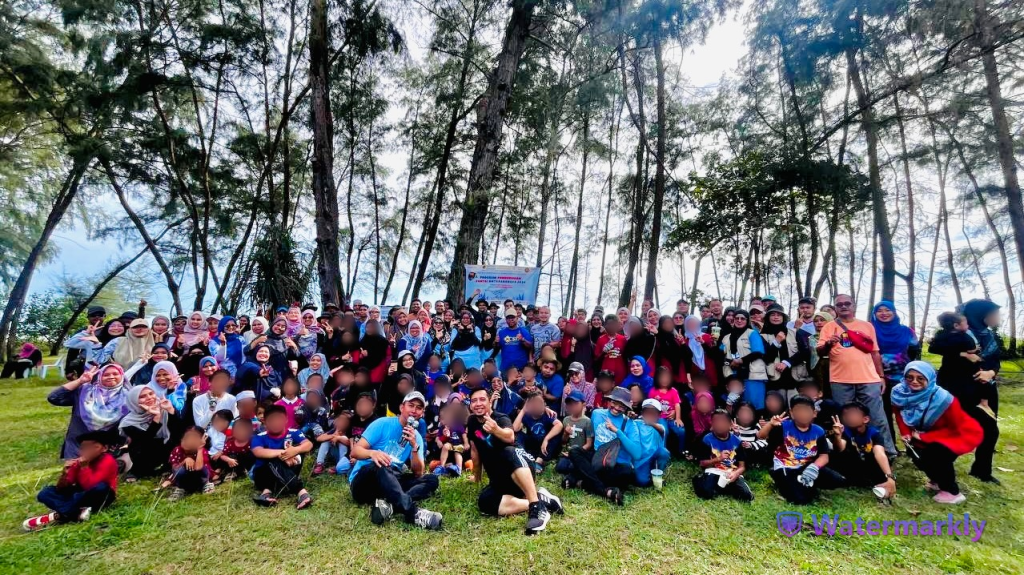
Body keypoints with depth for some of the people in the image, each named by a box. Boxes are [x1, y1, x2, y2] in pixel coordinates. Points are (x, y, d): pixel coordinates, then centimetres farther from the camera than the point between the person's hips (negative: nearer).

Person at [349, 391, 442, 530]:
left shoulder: (417, 437, 4)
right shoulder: (383, 424, -8)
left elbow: (418, 473, -5)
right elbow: (355, 450, -14)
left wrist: (414, 446, -20)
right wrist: (372, 453, -37)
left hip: (390, 483, 5)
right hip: (363, 482, -5)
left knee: (432, 480, -14)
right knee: (379, 465, -37)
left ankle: (387, 504, -37)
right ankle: (414, 513, -48)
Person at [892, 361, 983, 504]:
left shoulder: (942, 398, -32)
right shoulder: (900, 393, -19)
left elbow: (957, 428, -21)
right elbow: (899, 413, 0)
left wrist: (924, 437, -25)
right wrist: (906, 433, -17)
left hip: (961, 433, -5)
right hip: (931, 435, 5)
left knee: (936, 454, -25)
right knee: (914, 452, -13)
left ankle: (952, 492, -2)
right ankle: (939, 480, 16)